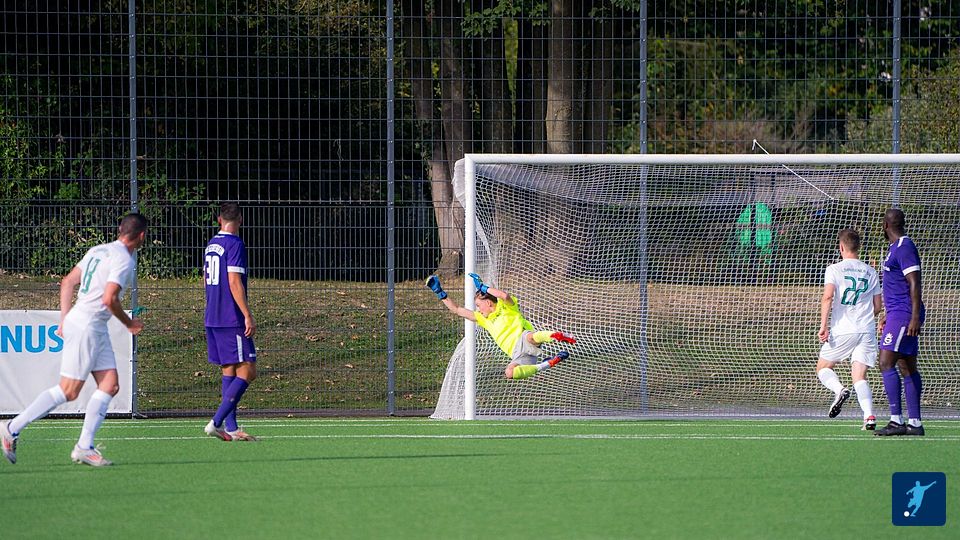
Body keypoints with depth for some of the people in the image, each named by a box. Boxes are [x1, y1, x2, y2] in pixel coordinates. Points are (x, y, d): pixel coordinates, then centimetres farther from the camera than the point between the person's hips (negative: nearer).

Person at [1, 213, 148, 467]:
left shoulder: (98, 251, 14)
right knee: (68, 391, -6)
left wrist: (65, 320, 19)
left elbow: (67, 283, 17)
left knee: (110, 385, 5)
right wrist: (129, 323, -6)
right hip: (85, 328, -10)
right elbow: (109, 299, -22)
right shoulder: (124, 259, -14)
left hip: (96, 330, 10)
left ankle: (84, 447, 3)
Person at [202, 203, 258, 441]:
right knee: (247, 371, -8)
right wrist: (247, 315, -18)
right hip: (232, 320, -9)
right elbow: (234, 282, -18)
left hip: (212, 319, 9)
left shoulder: (211, 245, 14)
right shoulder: (234, 245, -12)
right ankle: (217, 422, -17)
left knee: (229, 372, 11)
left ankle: (231, 428, 9)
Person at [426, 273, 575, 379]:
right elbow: (458, 310, 31)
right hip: (518, 356, 6)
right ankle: (547, 364, -25)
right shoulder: (484, 319, 29)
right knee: (509, 373, -31)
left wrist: (482, 287, -5)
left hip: (522, 340, -6)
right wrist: (440, 293, 26)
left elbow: (505, 296, -17)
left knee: (530, 337, -44)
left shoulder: (506, 308, 8)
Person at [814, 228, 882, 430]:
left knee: (823, 368, 13)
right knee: (859, 377, 2)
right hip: (867, 330, 3)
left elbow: (828, 297, -14)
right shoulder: (870, 272, 12)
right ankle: (869, 416, -18)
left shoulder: (834, 269, 0)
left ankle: (839, 389, -18)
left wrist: (823, 325, -15)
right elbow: (878, 306, 17)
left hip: (842, 330, -3)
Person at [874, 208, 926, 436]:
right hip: (898, 314, 10)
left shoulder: (904, 248, -14)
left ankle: (896, 420, -18)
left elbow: (914, 284, -20)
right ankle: (914, 422, 8)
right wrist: (888, 313, 34)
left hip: (903, 315, -10)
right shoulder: (897, 247, 18)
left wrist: (915, 317, -25)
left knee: (886, 364, -14)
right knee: (907, 368, 8)